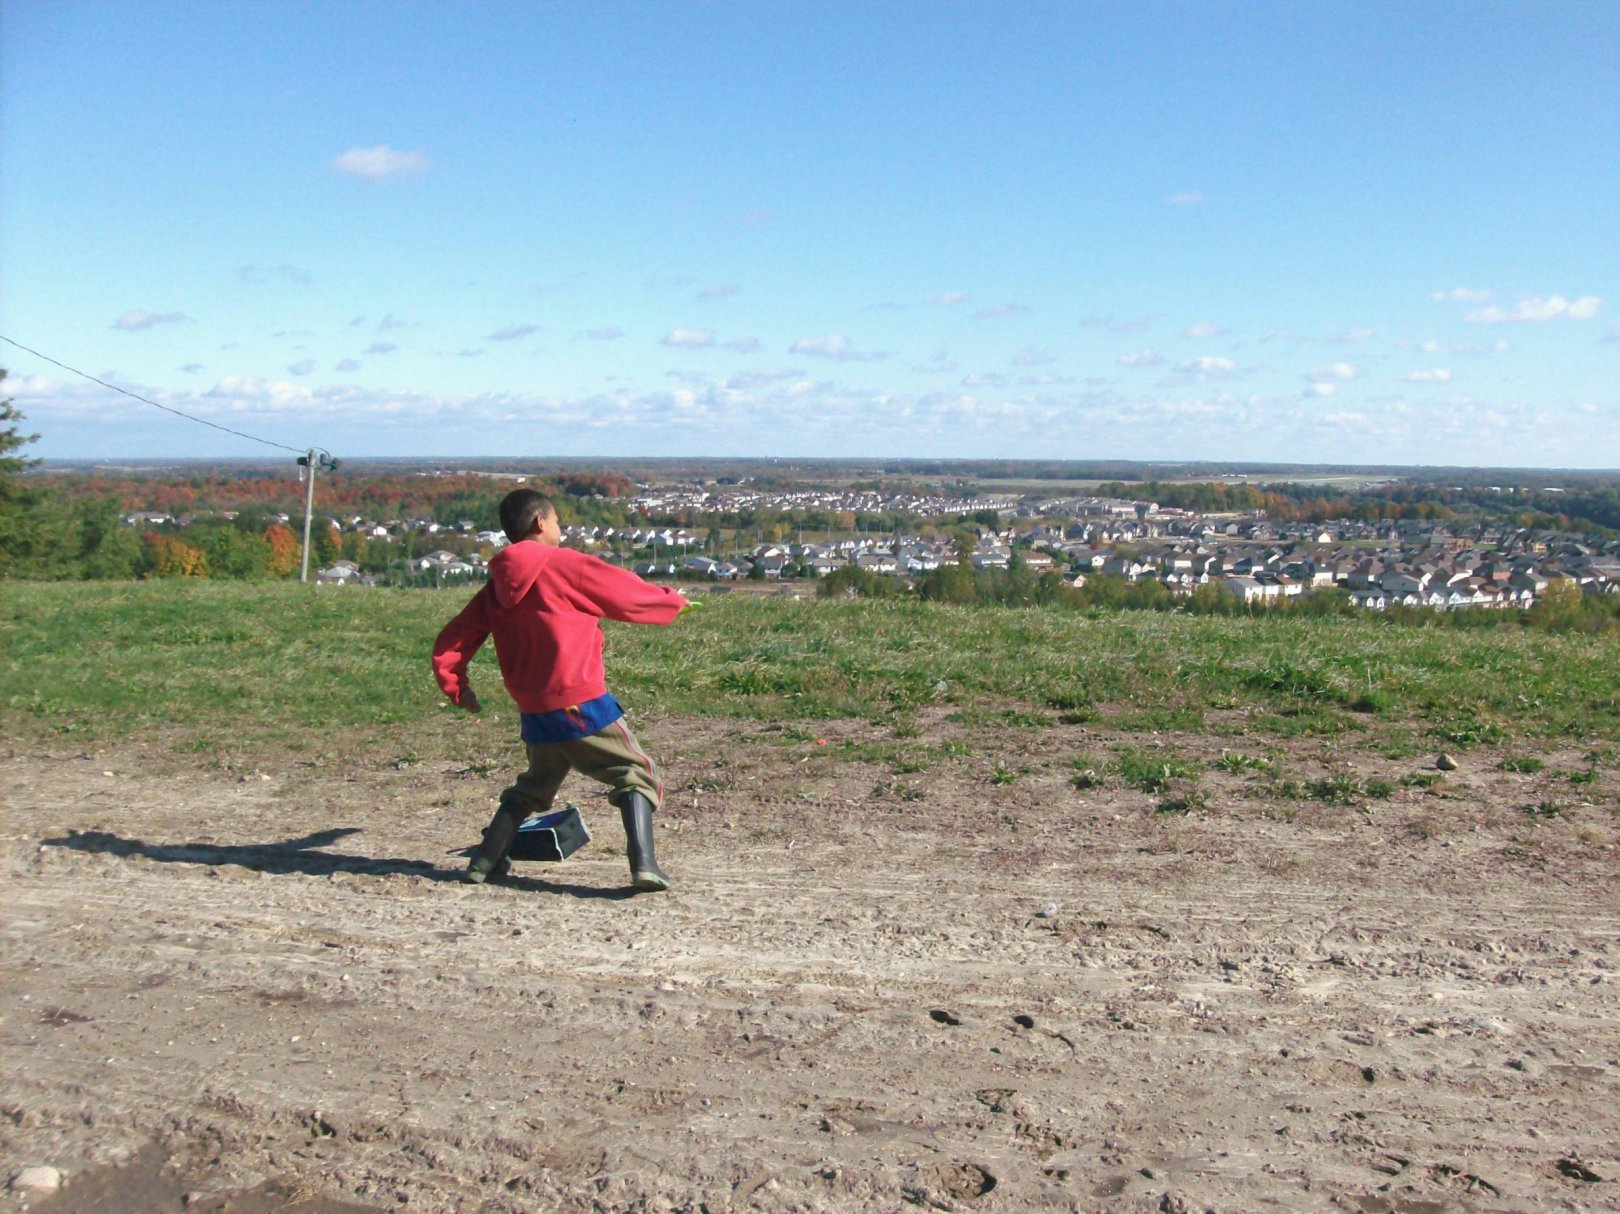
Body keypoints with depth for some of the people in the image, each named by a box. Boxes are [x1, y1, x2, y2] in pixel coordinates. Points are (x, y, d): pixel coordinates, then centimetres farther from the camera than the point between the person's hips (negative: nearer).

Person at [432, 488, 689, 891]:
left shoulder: (497, 586, 10)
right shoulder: (564, 565, -6)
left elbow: (450, 642, 11)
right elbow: (629, 594, 1)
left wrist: (457, 687, 25)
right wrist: (673, 601, 18)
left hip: (535, 714, 6)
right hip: (583, 705, -6)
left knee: (532, 788, 26)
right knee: (636, 778, 2)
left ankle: (483, 863, 24)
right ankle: (644, 865, -14)